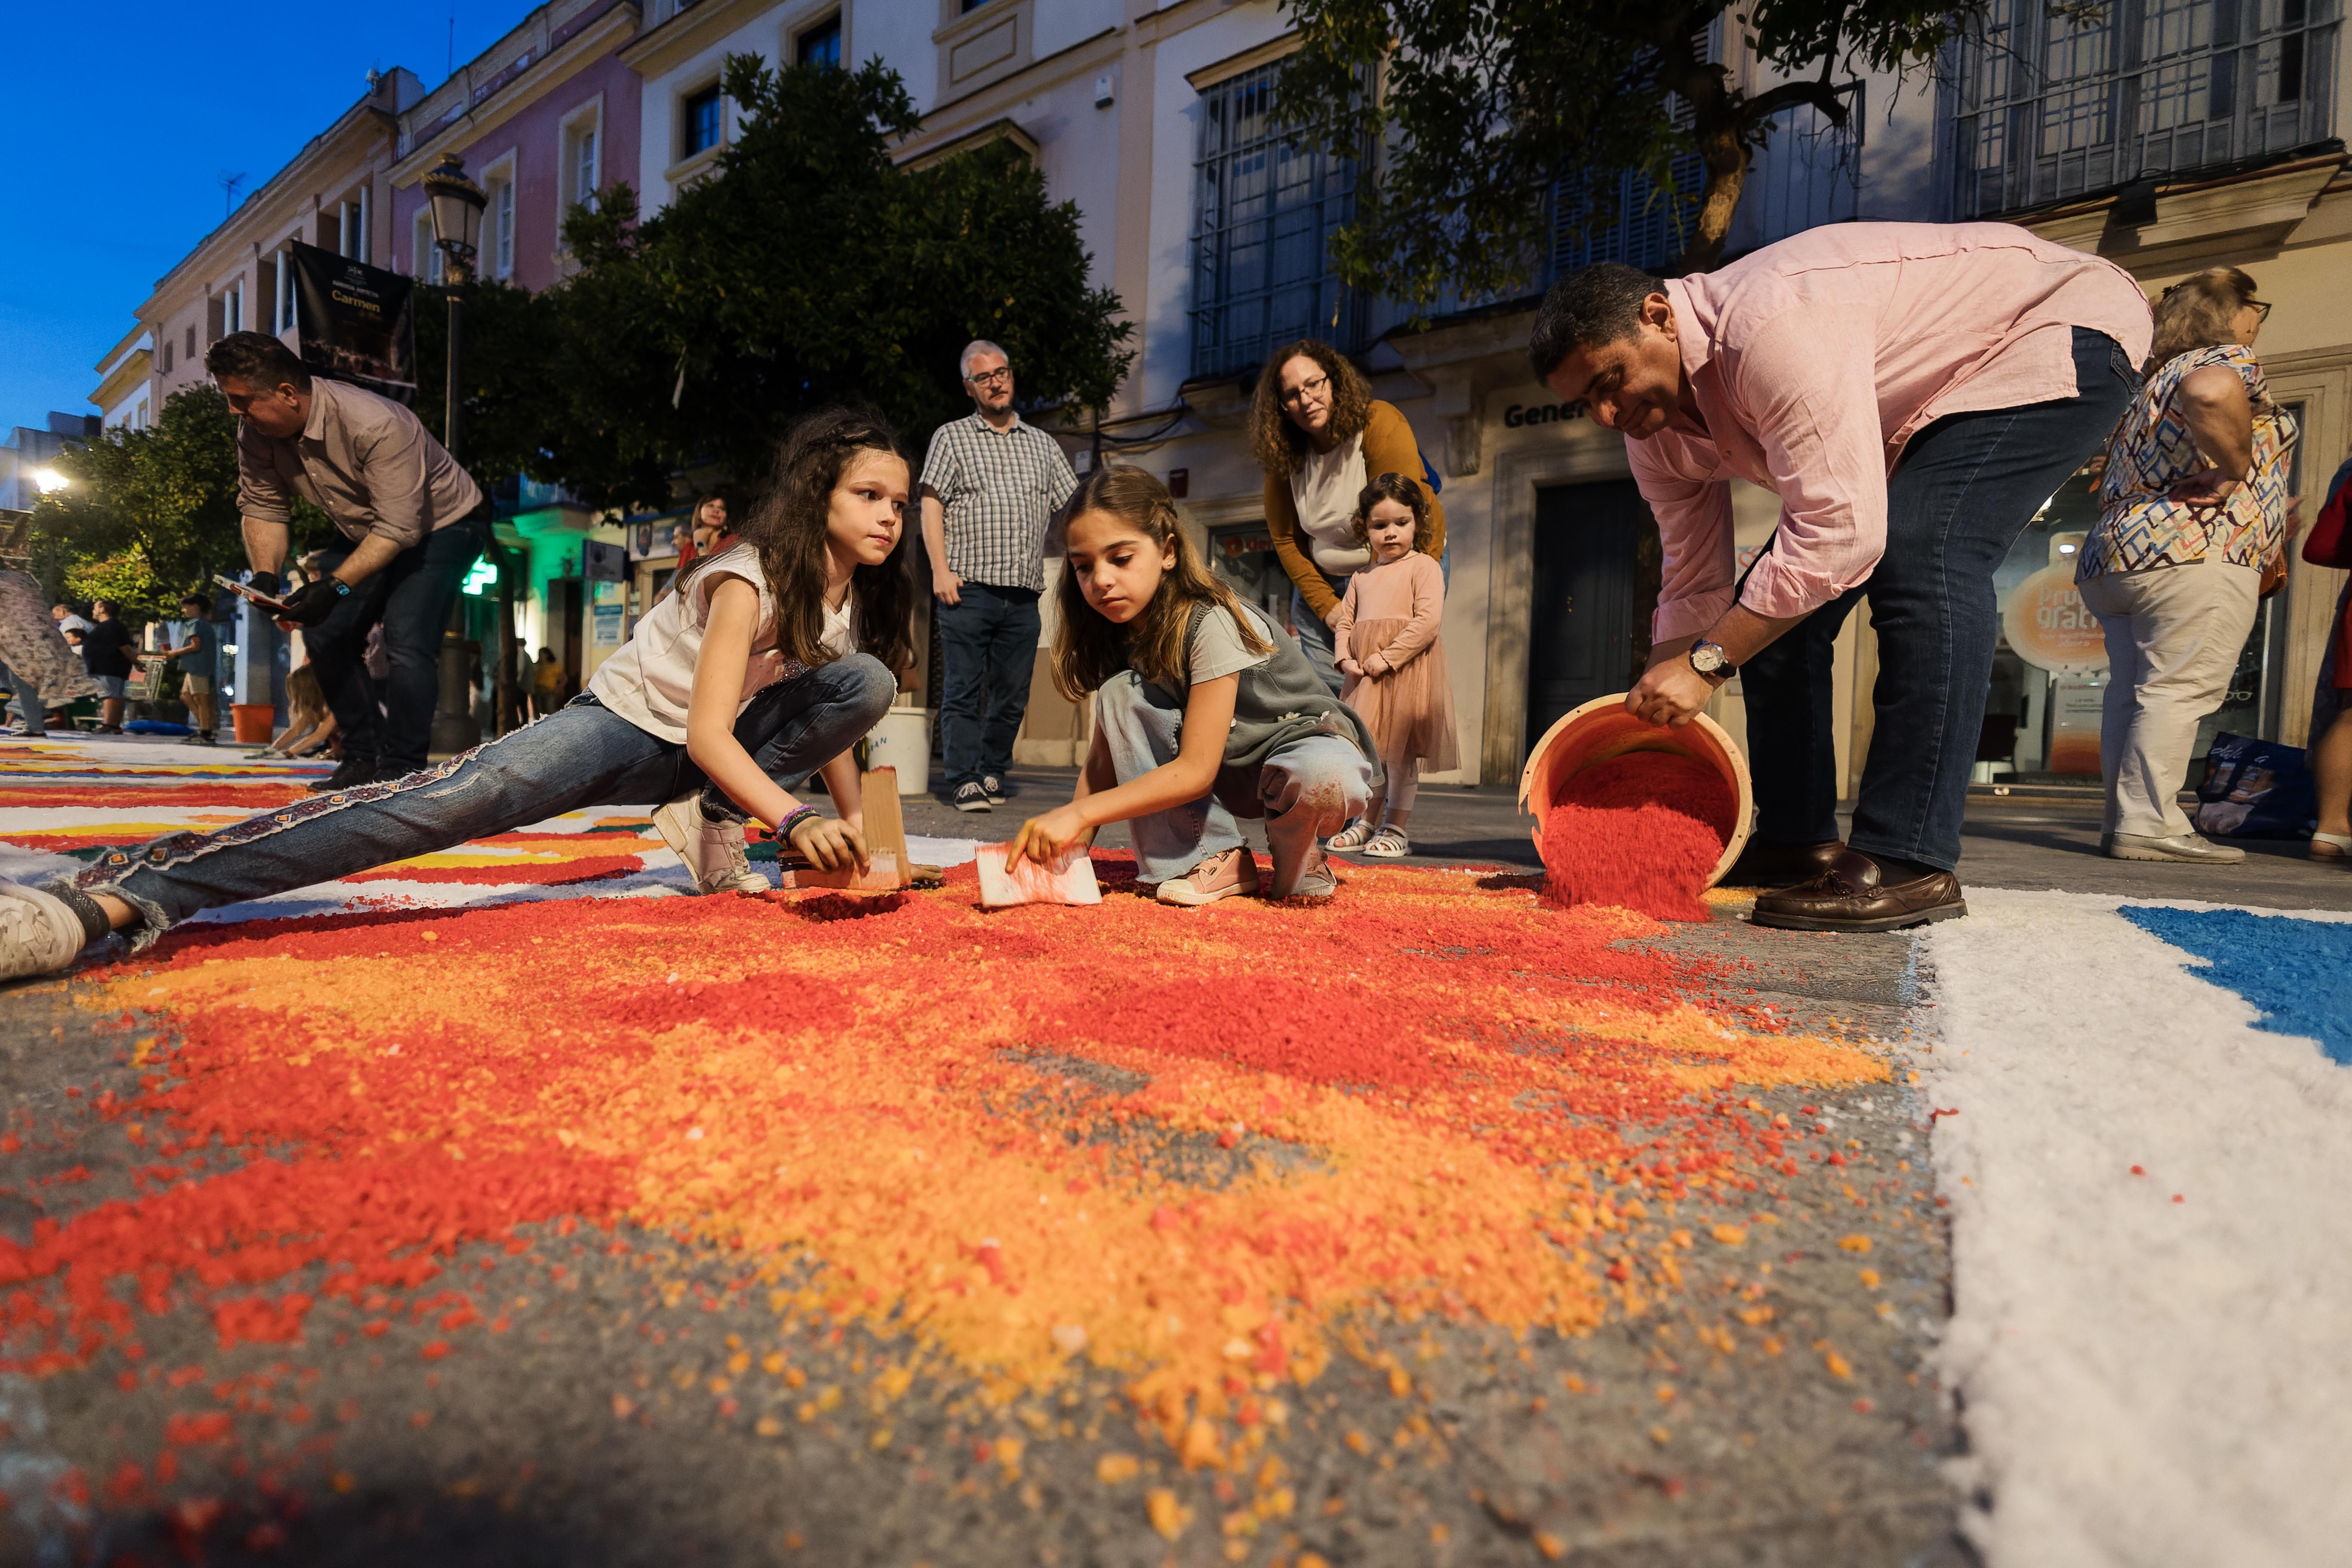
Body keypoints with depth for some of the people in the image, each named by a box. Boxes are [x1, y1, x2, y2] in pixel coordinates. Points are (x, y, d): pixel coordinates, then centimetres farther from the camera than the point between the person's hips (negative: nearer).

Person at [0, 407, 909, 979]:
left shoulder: (857, 598, 0)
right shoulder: (752, 578, -22)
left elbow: (831, 720, 9)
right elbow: (706, 731, -31)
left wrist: (854, 828, -1)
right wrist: (792, 821, -44)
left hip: (704, 755, 7)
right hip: (623, 726, -6)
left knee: (869, 682, -16)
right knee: (447, 802, -33)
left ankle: (711, 823, -14)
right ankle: (111, 900, -41)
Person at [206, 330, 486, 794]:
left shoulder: (375, 425, -35)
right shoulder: (256, 432, -12)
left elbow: (398, 528, -35)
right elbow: (262, 507, -2)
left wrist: (335, 586, -40)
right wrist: (264, 575, -19)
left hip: (441, 525, -8)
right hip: (363, 532, 8)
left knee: (406, 640, -23)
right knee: (326, 633, 1)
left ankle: (401, 771, -15)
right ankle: (364, 758, 11)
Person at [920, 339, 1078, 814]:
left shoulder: (1042, 444, 20)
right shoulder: (952, 438, 11)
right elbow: (931, 505, 2)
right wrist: (940, 569, -10)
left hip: (1024, 595, 3)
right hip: (969, 588, -3)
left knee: (1012, 693, 4)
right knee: (964, 689, -6)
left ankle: (993, 774, 17)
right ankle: (965, 782, -4)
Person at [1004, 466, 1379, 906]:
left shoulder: (1210, 624, -27)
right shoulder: (1120, 631, -5)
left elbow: (1196, 771, -29)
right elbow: (1104, 757, -5)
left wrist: (1078, 813, -34)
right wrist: (1072, 841, -21)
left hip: (1315, 744, -6)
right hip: (1228, 772, 7)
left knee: (1322, 778, -43)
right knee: (1120, 692, -17)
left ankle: (1296, 857, -5)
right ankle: (1213, 858, -13)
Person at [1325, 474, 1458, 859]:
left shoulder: (1423, 567, -3)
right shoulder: (1362, 577, 17)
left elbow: (1429, 621, -14)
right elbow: (1344, 620, 18)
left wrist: (1388, 657, -18)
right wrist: (1346, 659, -2)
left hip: (1406, 672, -6)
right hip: (1366, 678, 6)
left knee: (1400, 752, 0)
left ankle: (1396, 828, 8)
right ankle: (1366, 823, 23)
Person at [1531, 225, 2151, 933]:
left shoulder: (1772, 325, -36)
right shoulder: (1655, 429, -7)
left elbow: (1841, 530, -41)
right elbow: (1694, 585, 0)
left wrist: (1707, 661, -38)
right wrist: (1659, 715, -5)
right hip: (1916, 420, 9)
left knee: (1917, 557, -32)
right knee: (1770, 603, -3)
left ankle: (1908, 863, -30)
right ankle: (1796, 841, 3)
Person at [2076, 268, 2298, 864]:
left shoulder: (2157, 377, 27)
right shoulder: (2226, 358, -1)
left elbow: (2121, 479, 32)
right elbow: (2210, 393, -26)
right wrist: (2234, 470, -16)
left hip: (2114, 554, 9)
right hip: (2195, 550, -9)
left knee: (2132, 692, 6)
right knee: (2179, 690, -12)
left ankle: (2126, 823, 5)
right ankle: (2148, 825, -17)